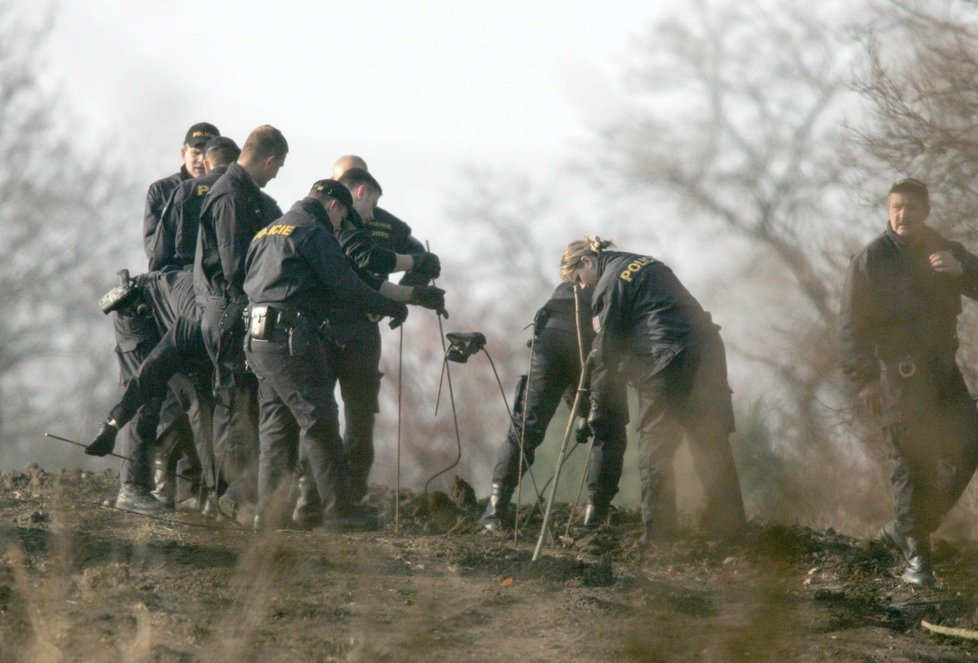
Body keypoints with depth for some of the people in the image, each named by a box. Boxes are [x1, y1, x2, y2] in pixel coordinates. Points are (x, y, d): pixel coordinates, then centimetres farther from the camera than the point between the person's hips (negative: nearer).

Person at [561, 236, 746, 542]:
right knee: (713, 446, 10)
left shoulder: (608, 285, 0)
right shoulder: (648, 264, 22)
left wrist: (599, 411, 7)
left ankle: (658, 536, 0)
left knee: (654, 451, 2)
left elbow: (606, 353, 0)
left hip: (669, 363, -7)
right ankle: (729, 530, 10)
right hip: (707, 349, 7)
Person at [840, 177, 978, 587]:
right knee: (913, 462, -7)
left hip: (942, 369, 6)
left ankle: (905, 530, 14)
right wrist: (864, 378, -15)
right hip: (897, 374, -6)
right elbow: (852, 324, -7)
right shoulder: (871, 260, -4)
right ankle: (916, 552, 0)